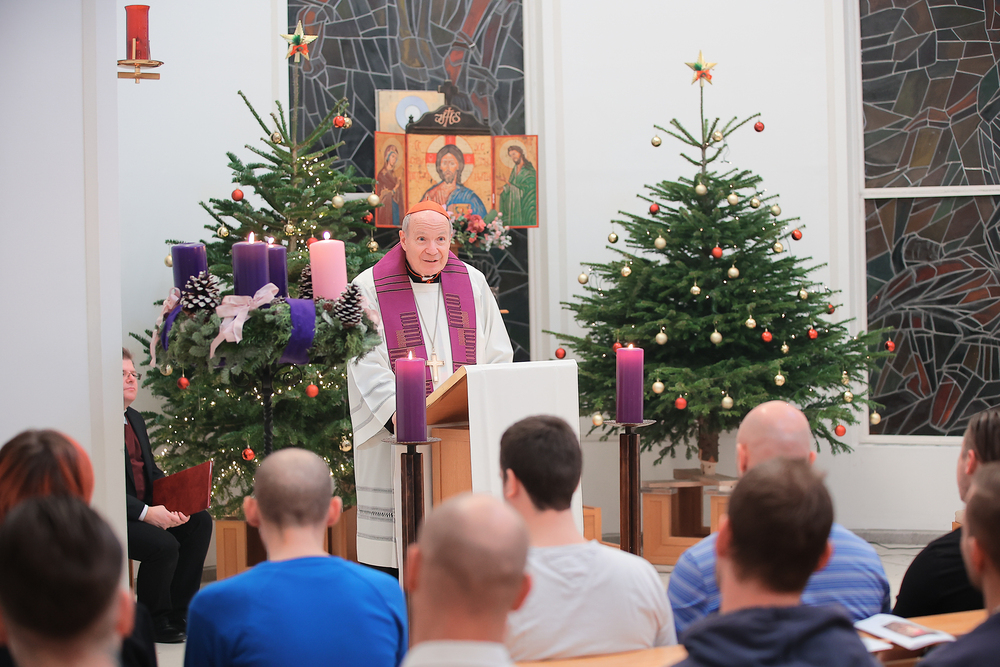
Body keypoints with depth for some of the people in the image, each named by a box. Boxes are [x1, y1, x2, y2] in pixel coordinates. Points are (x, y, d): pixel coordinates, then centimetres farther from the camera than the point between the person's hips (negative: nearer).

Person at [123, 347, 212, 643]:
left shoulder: (134, 418, 17)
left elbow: (151, 470, 18)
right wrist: (146, 513, -26)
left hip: (146, 507, 10)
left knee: (200, 521, -4)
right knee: (164, 544, -28)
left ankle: (179, 610, 3)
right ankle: (153, 621, -4)